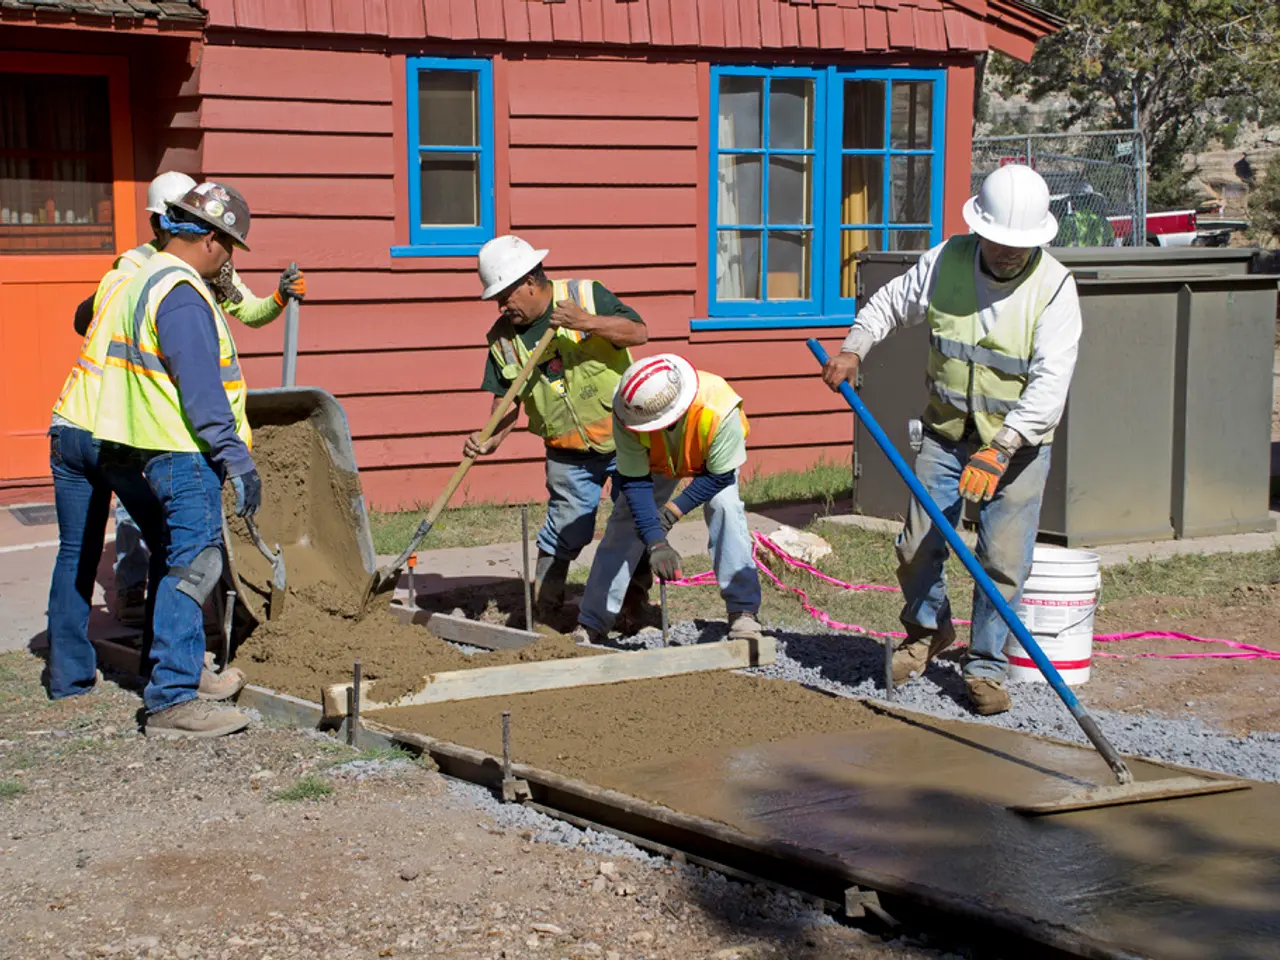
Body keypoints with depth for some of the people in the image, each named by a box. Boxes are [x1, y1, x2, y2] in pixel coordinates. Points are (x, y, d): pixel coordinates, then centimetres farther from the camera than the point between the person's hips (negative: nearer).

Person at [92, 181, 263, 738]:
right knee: (195, 564, -10)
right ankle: (171, 701, -11)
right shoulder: (182, 295, -17)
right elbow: (202, 388, -23)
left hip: (145, 448, 11)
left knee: (187, 563, 18)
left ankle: (181, 670, 28)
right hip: (184, 455, -11)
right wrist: (236, 457, -24)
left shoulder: (143, 280, 17)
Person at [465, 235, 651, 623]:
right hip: (569, 454, 2)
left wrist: (588, 322, -33)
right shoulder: (503, 337, -3)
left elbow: (639, 332, -19)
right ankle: (543, 612, 11)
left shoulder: (586, 296, -12)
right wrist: (493, 437, -16)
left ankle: (636, 602, 23)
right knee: (567, 531, -1)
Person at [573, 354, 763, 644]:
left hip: (711, 459, -1)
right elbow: (634, 481, -32)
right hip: (656, 461, 2)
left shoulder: (718, 410, -45)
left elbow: (720, 476, -29)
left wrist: (674, 510, -34)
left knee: (725, 507, -25)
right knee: (624, 522, -8)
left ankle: (743, 612, -15)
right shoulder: (627, 415, -39)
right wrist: (655, 542, -41)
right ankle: (591, 625, 0)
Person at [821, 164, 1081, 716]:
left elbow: (1050, 384, -24)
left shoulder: (1054, 287, -16)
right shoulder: (947, 261, -6)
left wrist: (1000, 448, -34)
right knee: (918, 546, 5)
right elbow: (891, 303, 12)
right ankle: (928, 630, 32)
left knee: (1003, 560, -3)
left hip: (1018, 442, -3)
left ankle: (986, 666, 15)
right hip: (946, 433, 3)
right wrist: (852, 350, -4)